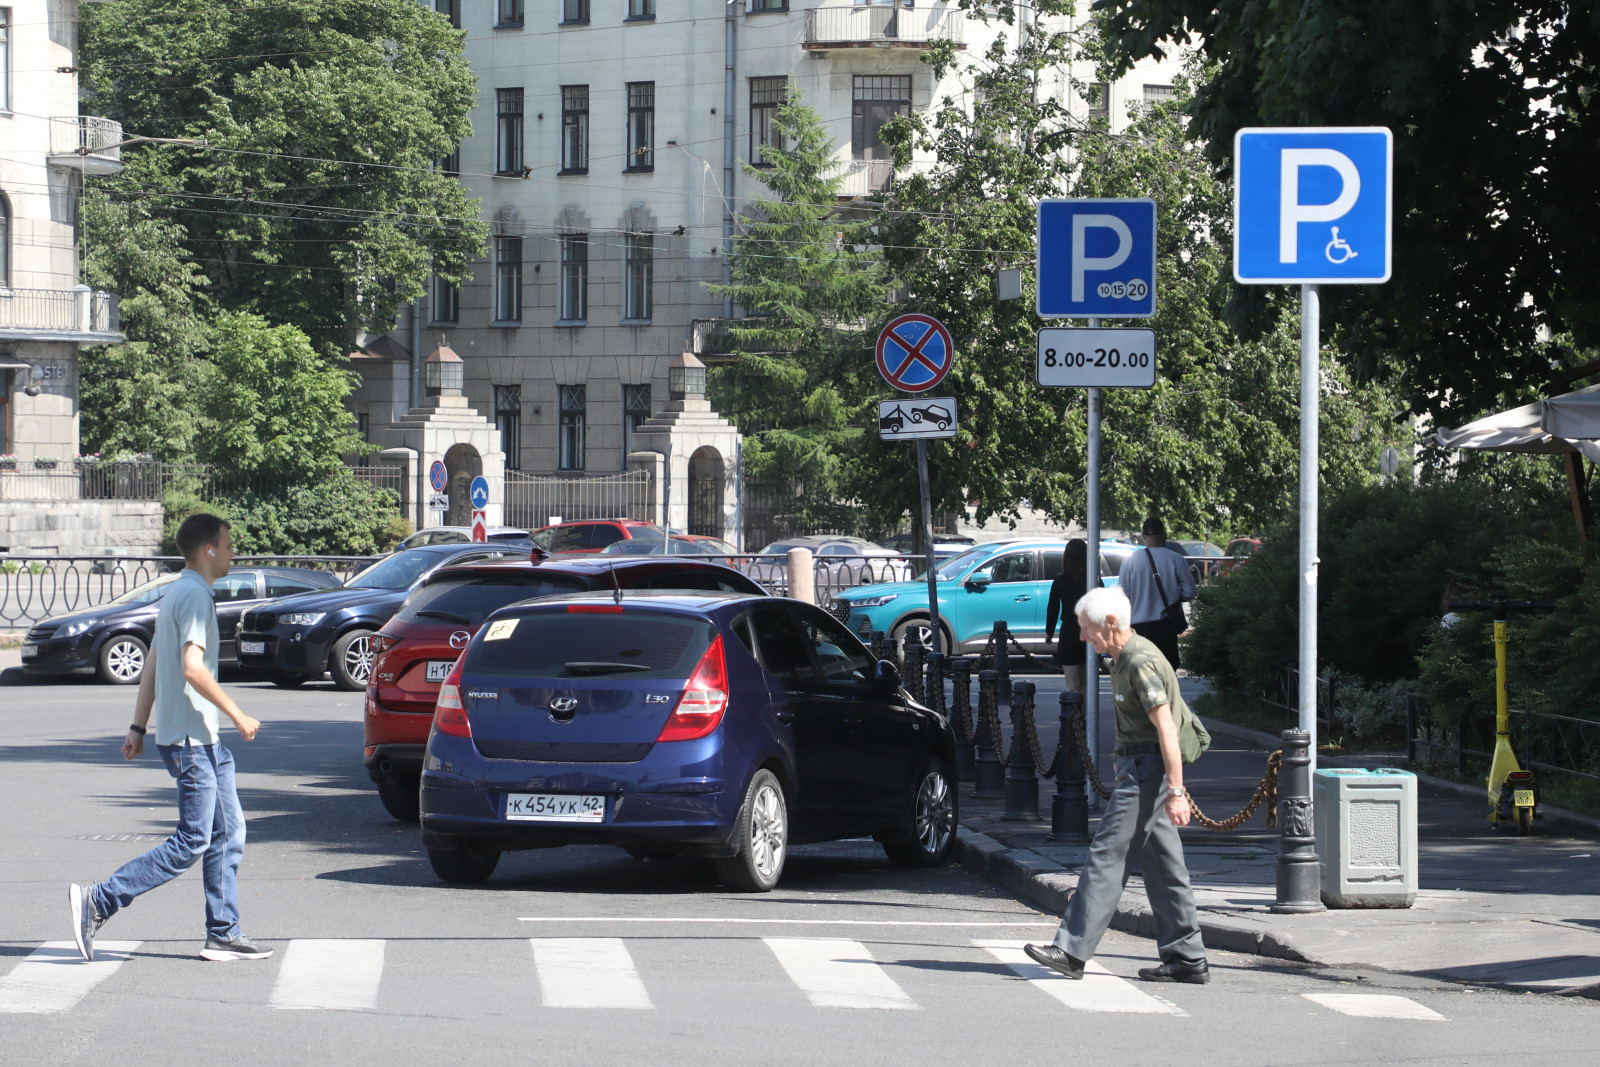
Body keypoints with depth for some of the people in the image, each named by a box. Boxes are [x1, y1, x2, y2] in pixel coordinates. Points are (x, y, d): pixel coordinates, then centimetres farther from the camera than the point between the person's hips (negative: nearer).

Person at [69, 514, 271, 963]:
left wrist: (138, 728, 21)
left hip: (204, 740, 10)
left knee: (229, 833, 9)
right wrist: (238, 715, -18)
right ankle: (98, 902, -8)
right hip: (190, 739, -10)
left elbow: (151, 668, 20)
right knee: (192, 842, -9)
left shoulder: (178, 594, 18)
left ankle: (223, 934, 10)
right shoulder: (194, 595, -14)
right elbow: (193, 668, -24)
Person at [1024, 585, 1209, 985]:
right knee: (1163, 865, 9)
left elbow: (1166, 729, -22)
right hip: (1139, 767, 11)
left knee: (1107, 856, -9)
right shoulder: (1126, 658, 16)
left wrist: (1176, 792, -26)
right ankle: (1186, 958, 11)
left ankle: (1073, 950, -9)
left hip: (1145, 768, -11)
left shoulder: (1141, 662, -17)